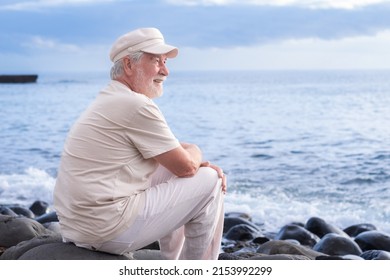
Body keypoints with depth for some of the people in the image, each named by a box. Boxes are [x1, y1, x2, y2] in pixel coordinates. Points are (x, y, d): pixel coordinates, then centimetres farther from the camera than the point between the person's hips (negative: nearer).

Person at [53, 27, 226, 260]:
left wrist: (199, 164, 6)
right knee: (210, 184, -1)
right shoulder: (136, 105, -16)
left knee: (170, 171, 27)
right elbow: (186, 166, -11)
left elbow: (173, 150, 22)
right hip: (109, 230, -10)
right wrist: (195, 153, 11)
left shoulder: (110, 101, 15)